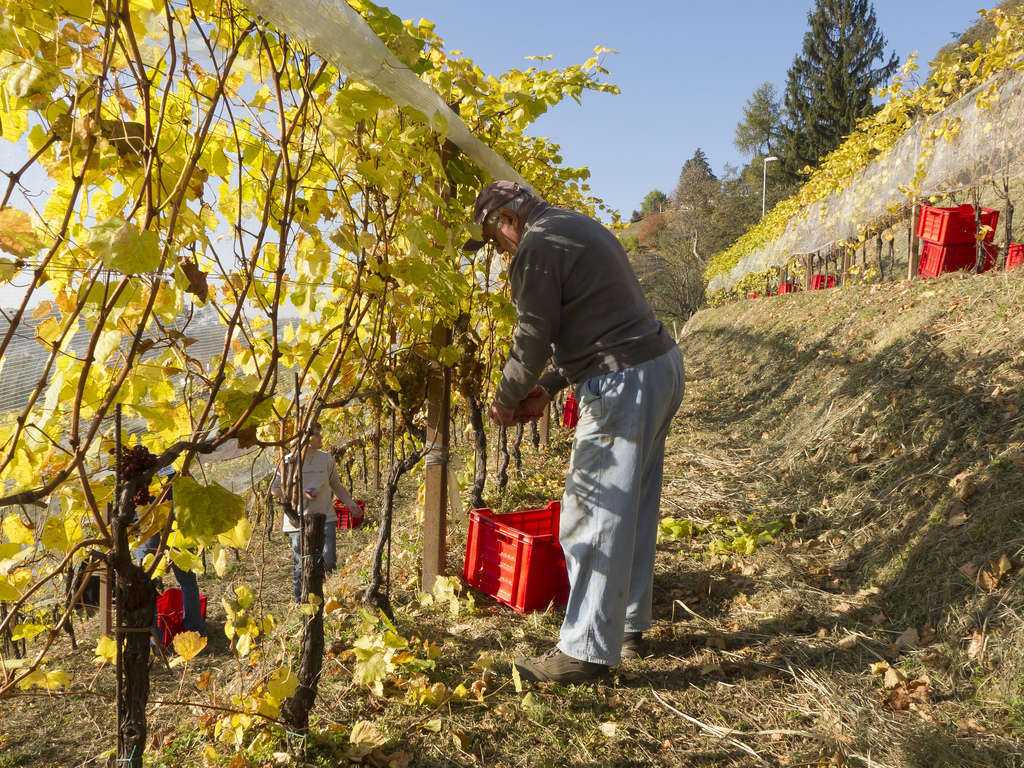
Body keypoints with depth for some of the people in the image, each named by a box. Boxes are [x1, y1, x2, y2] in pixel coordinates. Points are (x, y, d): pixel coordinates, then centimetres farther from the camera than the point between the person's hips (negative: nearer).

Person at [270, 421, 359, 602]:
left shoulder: (327, 458, 8)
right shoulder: (289, 461, -3)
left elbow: (336, 484, 20)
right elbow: (275, 490, -1)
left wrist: (349, 502, 8)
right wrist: (300, 494, -14)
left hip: (324, 517, 2)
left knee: (329, 560, -10)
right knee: (301, 566, 5)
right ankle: (300, 601, 21)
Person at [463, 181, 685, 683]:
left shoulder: (537, 246, -9)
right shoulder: (580, 227, 22)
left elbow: (532, 339, -9)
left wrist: (505, 400, 7)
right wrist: (548, 387, 20)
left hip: (624, 385, -10)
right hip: (661, 364, 11)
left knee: (594, 516, -4)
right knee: (632, 510, 17)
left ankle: (586, 650, 6)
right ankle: (629, 626, 29)